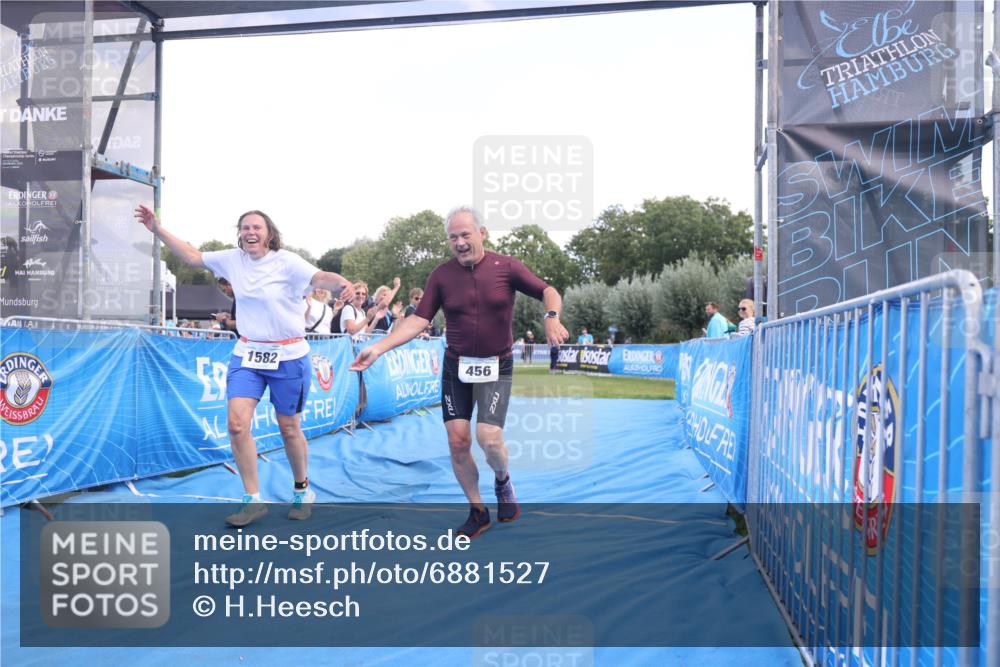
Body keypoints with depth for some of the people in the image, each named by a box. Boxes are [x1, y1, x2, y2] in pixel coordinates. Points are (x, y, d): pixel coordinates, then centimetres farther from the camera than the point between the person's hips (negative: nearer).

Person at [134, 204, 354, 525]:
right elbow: (192, 256, 14)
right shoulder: (233, 259, 3)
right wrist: (158, 229, 10)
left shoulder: (287, 262, -13)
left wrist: (341, 284, -51)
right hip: (247, 354, 4)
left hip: (288, 356, -4)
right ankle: (253, 500, 5)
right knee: (237, 422, -9)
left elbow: (321, 277, -29)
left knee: (289, 428, 6)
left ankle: (302, 491, 30)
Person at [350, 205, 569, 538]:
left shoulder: (506, 266, -8)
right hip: (456, 365, 2)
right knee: (457, 441, 0)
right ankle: (478, 512, 21)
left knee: (489, 437, -15)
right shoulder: (442, 274, -3)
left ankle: (503, 480, 22)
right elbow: (418, 320, -4)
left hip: (496, 367, -2)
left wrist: (551, 317, -29)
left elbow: (548, 291, -6)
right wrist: (378, 348, -14)